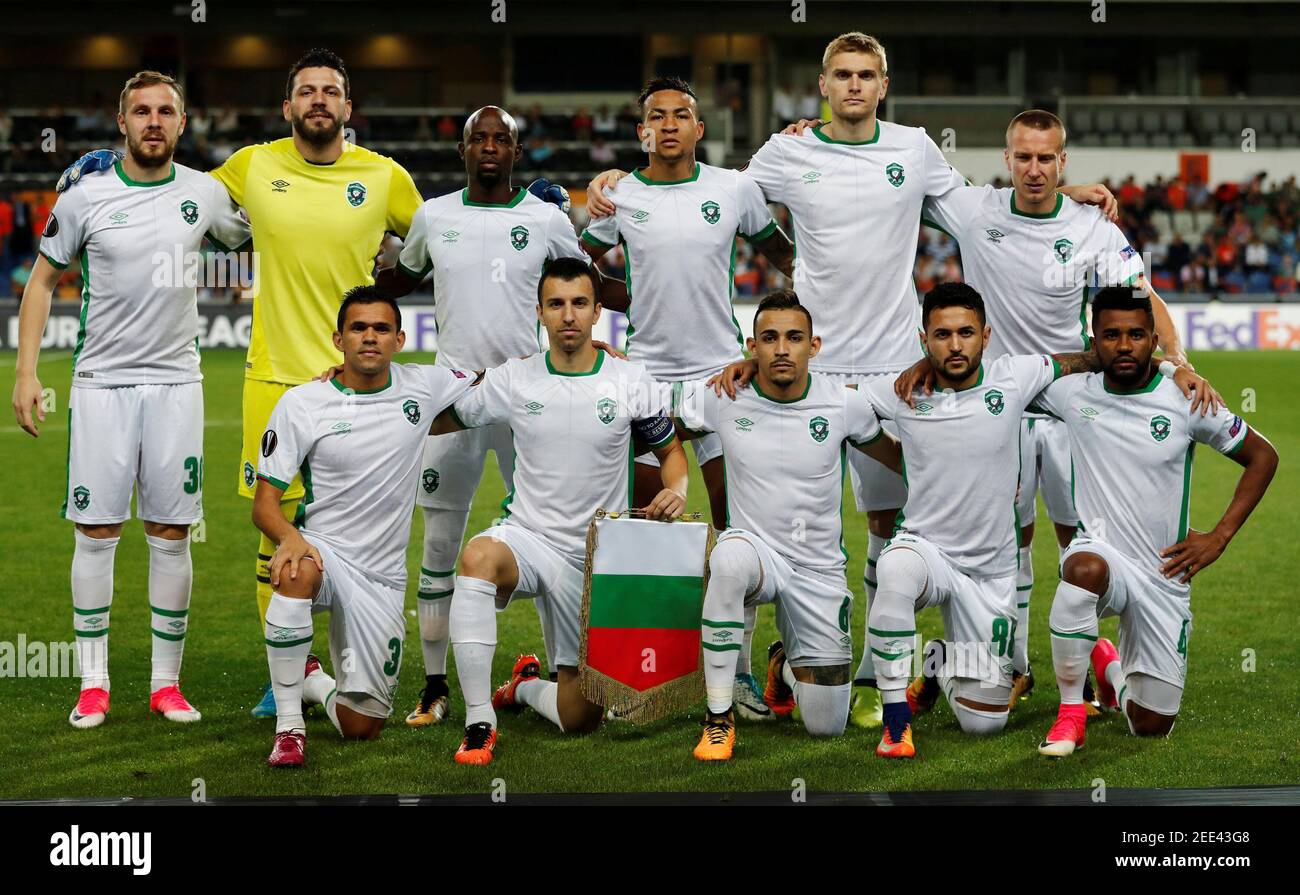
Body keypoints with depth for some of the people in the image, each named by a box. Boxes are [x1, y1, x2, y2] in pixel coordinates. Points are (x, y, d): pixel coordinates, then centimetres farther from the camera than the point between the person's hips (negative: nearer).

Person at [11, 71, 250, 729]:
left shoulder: (205, 194, 3)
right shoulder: (85, 198, -1)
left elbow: (252, 242, 22)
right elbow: (42, 282, 6)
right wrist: (25, 373, -1)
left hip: (176, 383, 1)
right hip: (102, 383, -1)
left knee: (171, 535, 2)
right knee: (96, 533, -1)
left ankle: (166, 683, 11)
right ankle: (92, 684, 7)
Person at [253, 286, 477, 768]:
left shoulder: (424, 386, -1)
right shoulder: (300, 403, -8)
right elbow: (264, 503, -10)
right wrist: (290, 538, -31)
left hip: (382, 579, 3)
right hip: (322, 549, -3)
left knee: (362, 727, 1)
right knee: (298, 569, -41)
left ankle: (310, 680, 38)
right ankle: (289, 725, -26)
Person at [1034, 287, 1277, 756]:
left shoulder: (1185, 401, -7)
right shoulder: (1072, 393, -4)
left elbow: (1262, 456, 5)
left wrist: (1219, 537, -1)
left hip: (1163, 576, 1)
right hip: (1101, 554, -1)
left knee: (1152, 727, 2)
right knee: (1085, 569, -41)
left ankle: (1110, 665, 39)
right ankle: (1071, 709, -19)